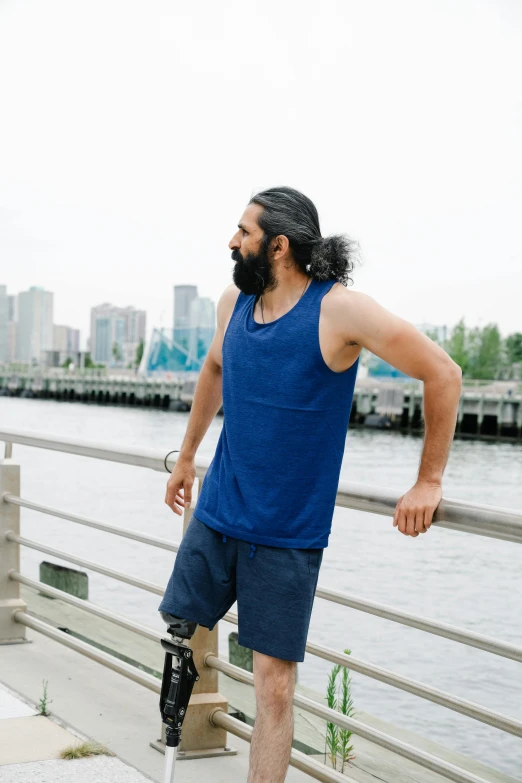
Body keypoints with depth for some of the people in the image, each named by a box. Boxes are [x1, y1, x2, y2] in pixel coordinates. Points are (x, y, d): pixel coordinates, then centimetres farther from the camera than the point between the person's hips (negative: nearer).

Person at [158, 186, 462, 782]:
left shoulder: (340, 310, -14)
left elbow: (443, 374, -10)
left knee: (274, 681, -2)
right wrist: (187, 454, 30)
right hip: (215, 516, 5)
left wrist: (429, 482, -7)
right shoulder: (234, 302, 4)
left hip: (288, 534, -5)